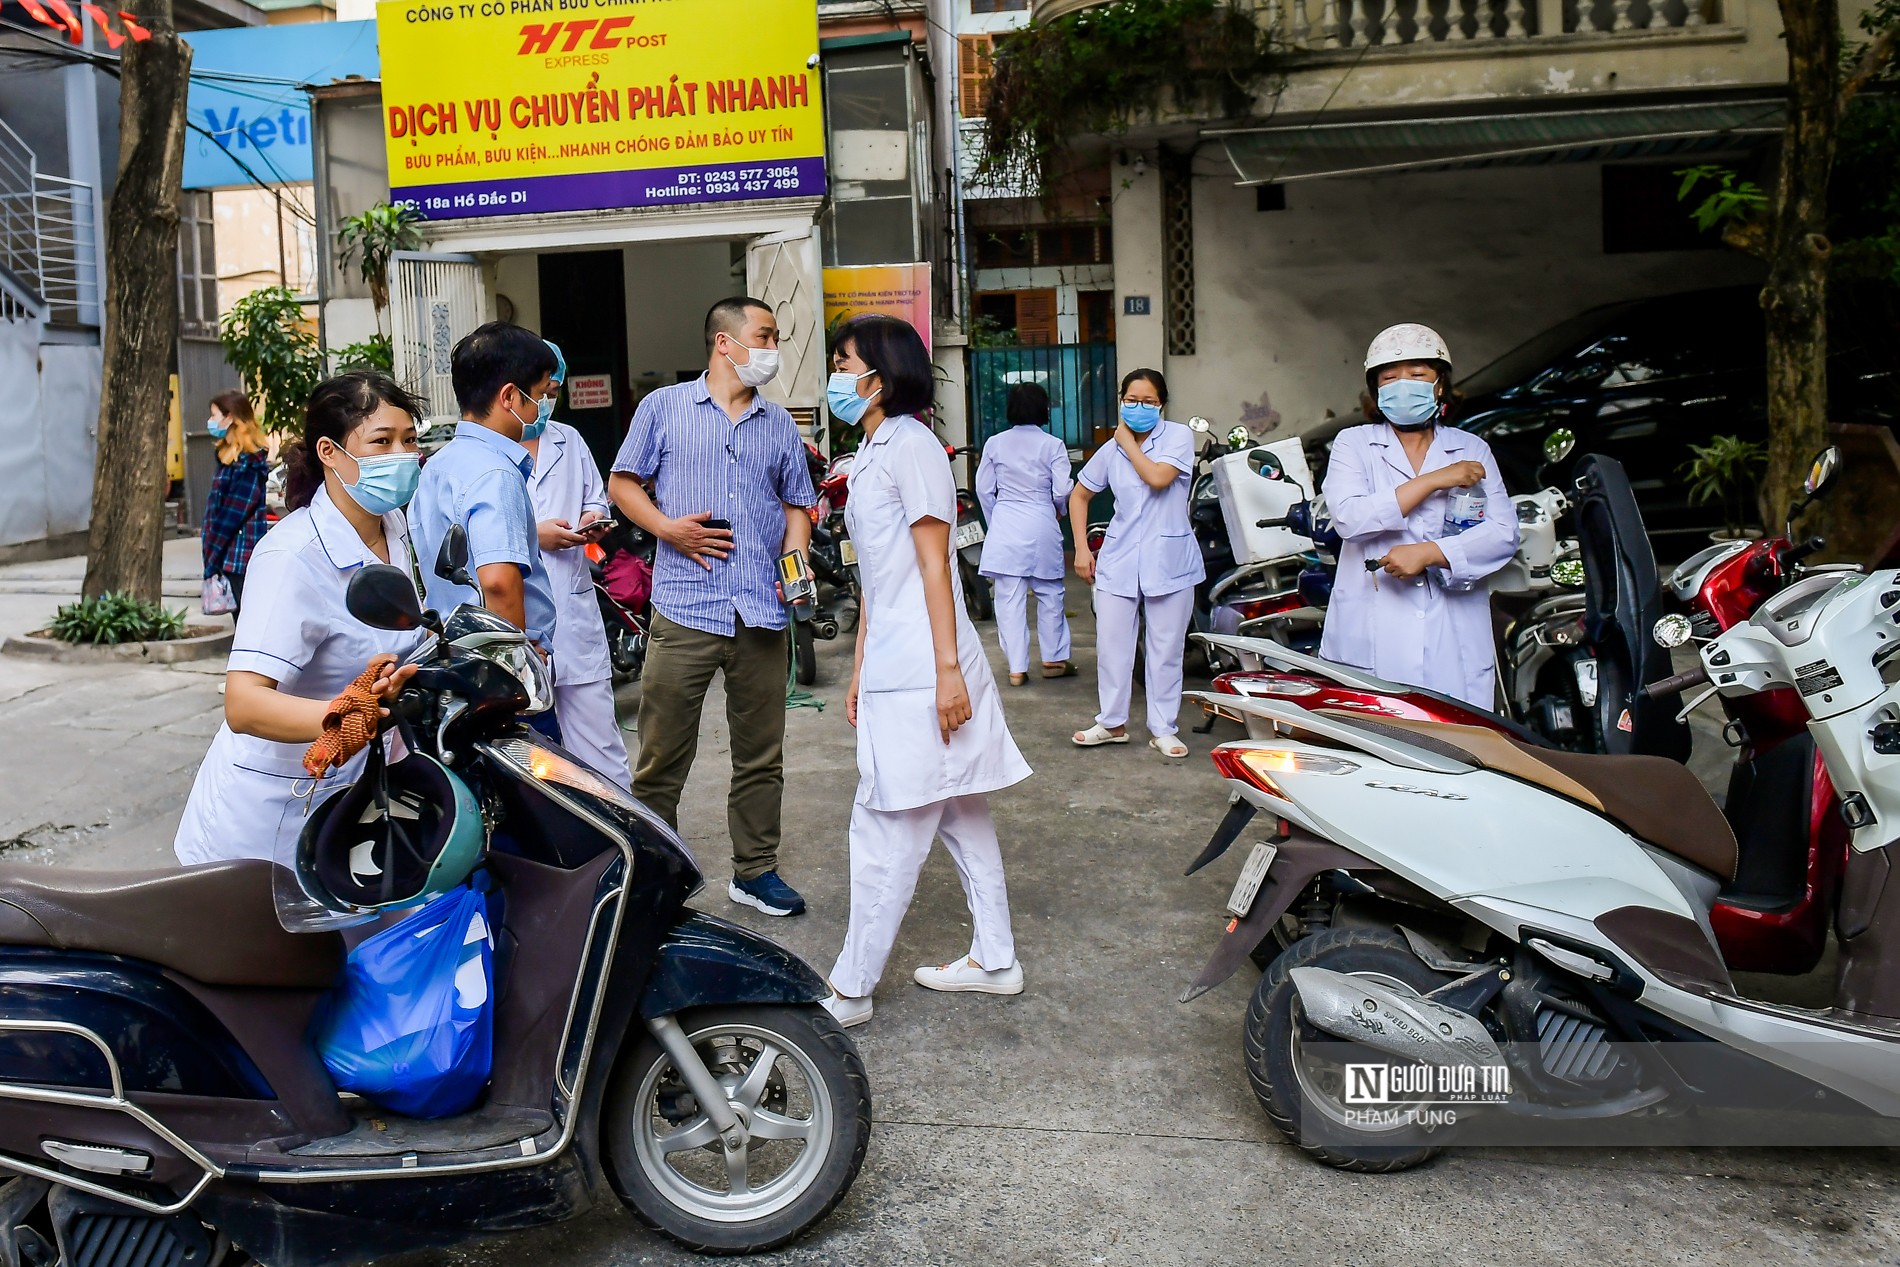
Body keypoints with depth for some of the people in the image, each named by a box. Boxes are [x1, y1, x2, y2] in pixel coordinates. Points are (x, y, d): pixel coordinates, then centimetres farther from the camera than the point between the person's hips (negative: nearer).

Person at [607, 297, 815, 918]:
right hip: (684, 606, -3)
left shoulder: (779, 423, 16)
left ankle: (755, 871, 23)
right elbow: (622, 483, 7)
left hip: (762, 611, 4)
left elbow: (796, 505, 19)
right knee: (662, 758, 0)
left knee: (761, 755, 10)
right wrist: (668, 528, -10)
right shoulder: (663, 407, 5)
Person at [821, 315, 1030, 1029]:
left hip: (922, 679, -10)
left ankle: (849, 990, 4)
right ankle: (994, 962, 23)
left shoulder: (911, 446, -10)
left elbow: (934, 565, -16)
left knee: (885, 832, -4)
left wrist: (948, 670, -19)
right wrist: (861, 670, 18)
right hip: (893, 673, 10)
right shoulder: (871, 455, 19)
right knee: (960, 818, 14)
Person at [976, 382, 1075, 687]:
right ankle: (1053, 659, 22)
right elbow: (1062, 491, -6)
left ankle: (1017, 668, 4)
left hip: (1005, 525, 1)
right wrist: (1058, 510, 15)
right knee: (1049, 594, 14)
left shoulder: (995, 444, 1)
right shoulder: (1053, 445, -5)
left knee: (1009, 598, 3)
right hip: (1041, 523, -1)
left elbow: (984, 489, 3)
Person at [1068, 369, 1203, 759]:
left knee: (1166, 649, 4)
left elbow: (1158, 478, -22)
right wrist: (1081, 548, 6)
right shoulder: (1110, 451, 6)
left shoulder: (1178, 436, -5)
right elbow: (1079, 496, 16)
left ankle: (1163, 730, 15)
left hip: (1168, 560, -3)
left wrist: (1129, 443, -8)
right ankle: (1112, 723, 19)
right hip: (1119, 560, 3)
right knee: (1111, 644, 4)